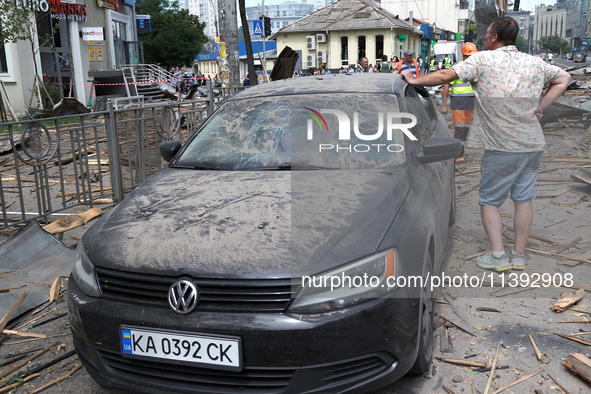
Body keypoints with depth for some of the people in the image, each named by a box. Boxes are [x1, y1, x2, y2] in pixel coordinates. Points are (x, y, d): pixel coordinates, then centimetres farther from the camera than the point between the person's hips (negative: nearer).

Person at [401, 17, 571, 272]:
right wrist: (539, 108, 12)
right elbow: (564, 78, 18)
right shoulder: (535, 64, 8)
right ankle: (519, 255, 18)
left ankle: (497, 255, 3)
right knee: (523, 198, 12)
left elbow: (445, 76, -14)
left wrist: (415, 80, -1)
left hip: (502, 147, -5)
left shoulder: (483, 60, -9)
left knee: (489, 201, 8)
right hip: (533, 144, 5)